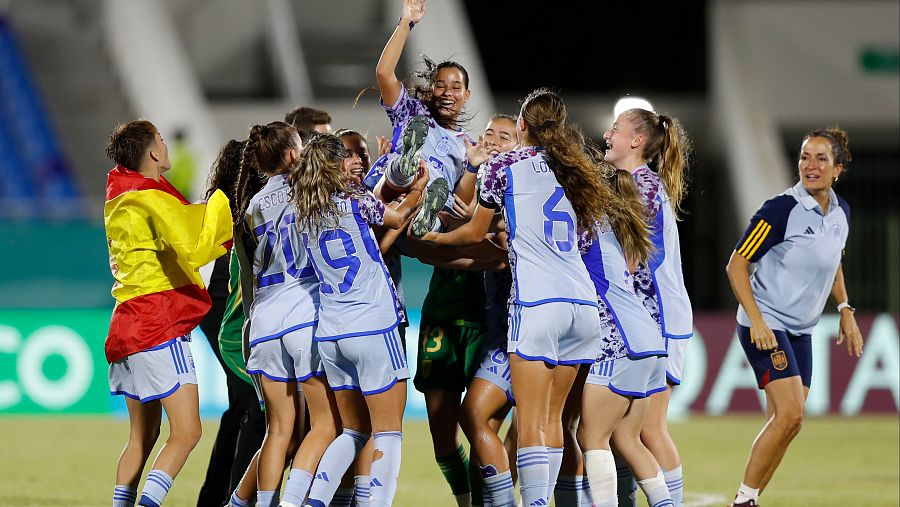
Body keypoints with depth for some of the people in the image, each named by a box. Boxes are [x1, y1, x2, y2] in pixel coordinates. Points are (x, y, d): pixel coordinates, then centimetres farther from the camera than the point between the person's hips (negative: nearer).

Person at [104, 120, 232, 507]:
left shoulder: (118, 199, 16)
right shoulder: (152, 199, -12)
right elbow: (194, 249, -24)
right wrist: (221, 202, -12)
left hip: (129, 327, 9)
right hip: (160, 329, -9)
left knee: (142, 436, 13)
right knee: (186, 432, -11)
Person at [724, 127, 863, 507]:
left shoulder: (841, 212, 5)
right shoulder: (781, 209, -17)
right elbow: (736, 265, -14)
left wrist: (845, 311, 14)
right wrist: (757, 321, -20)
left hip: (801, 331, 7)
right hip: (767, 325, -7)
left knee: (784, 424, 5)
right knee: (790, 415, -18)